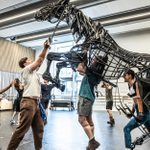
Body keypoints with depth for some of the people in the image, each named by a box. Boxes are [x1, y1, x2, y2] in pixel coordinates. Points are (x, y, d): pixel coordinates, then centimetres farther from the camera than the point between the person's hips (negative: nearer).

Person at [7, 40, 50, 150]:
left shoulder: (33, 71, 22)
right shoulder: (26, 70, 0)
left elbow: (40, 60, 18)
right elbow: (39, 59, -2)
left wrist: (46, 48, 15)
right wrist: (45, 48, 5)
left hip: (35, 103, 9)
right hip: (28, 102, -9)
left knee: (39, 128, 11)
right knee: (22, 129, -6)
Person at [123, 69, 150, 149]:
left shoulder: (136, 83, -11)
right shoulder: (130, 86, 13)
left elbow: (139, 98, -21)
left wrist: (140, 114, -28)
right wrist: (132, 112, 20)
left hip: (143, 113, -9)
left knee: (127, 129, -6)